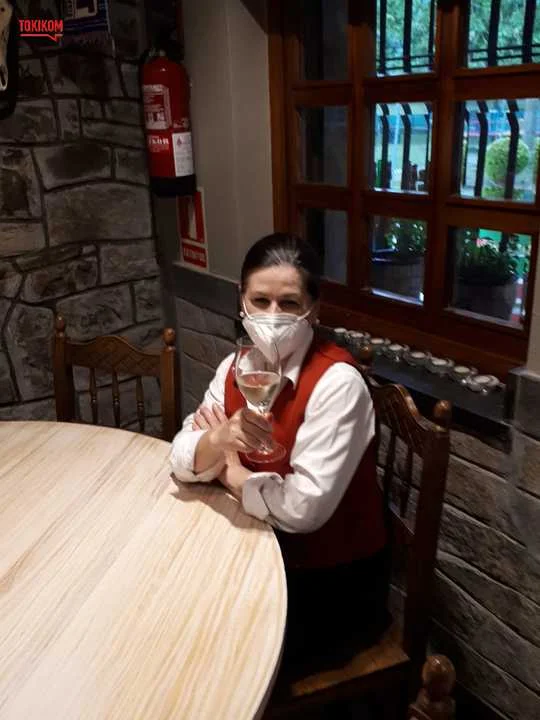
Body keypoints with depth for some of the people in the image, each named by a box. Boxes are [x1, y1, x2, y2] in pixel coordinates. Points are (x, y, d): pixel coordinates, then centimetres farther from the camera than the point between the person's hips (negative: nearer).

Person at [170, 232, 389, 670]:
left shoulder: (337, 383, -23)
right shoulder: (237, 366, -3)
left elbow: (304, 507, -27)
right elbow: (183, 464, -7)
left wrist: (229, 473, -12)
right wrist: (221, 438, -28)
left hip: (331, 583, -5)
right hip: (262, 553, 6)